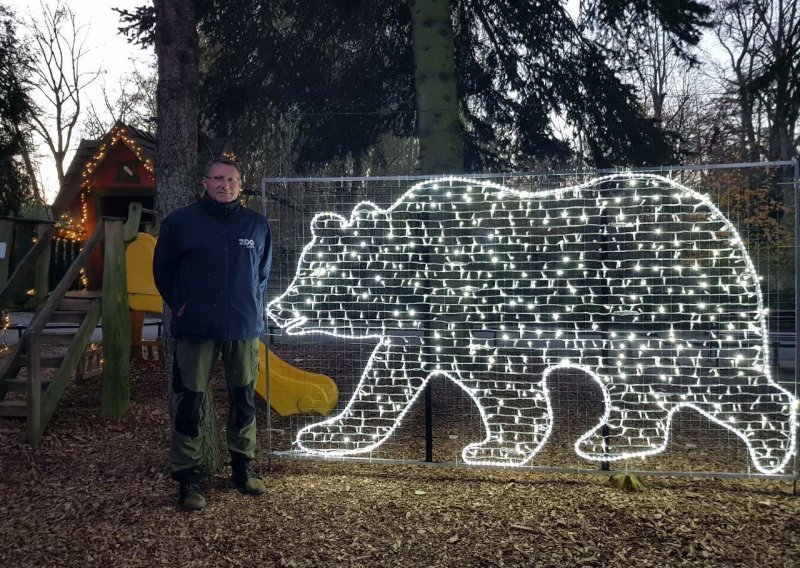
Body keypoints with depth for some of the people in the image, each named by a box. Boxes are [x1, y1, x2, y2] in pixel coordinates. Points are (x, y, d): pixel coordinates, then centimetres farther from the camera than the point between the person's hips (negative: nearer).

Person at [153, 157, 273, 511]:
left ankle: (242, 466, 27)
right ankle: (186, 477, 12)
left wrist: (252, 305, 9)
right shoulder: (181, 222, -2)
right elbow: (162, 269, 9)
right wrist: (178, 304, 2)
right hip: (195, 328, -2)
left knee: (243, 401, 11)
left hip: (244, 328, 2)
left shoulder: (257, 225, 4)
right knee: (190, 403, 1)